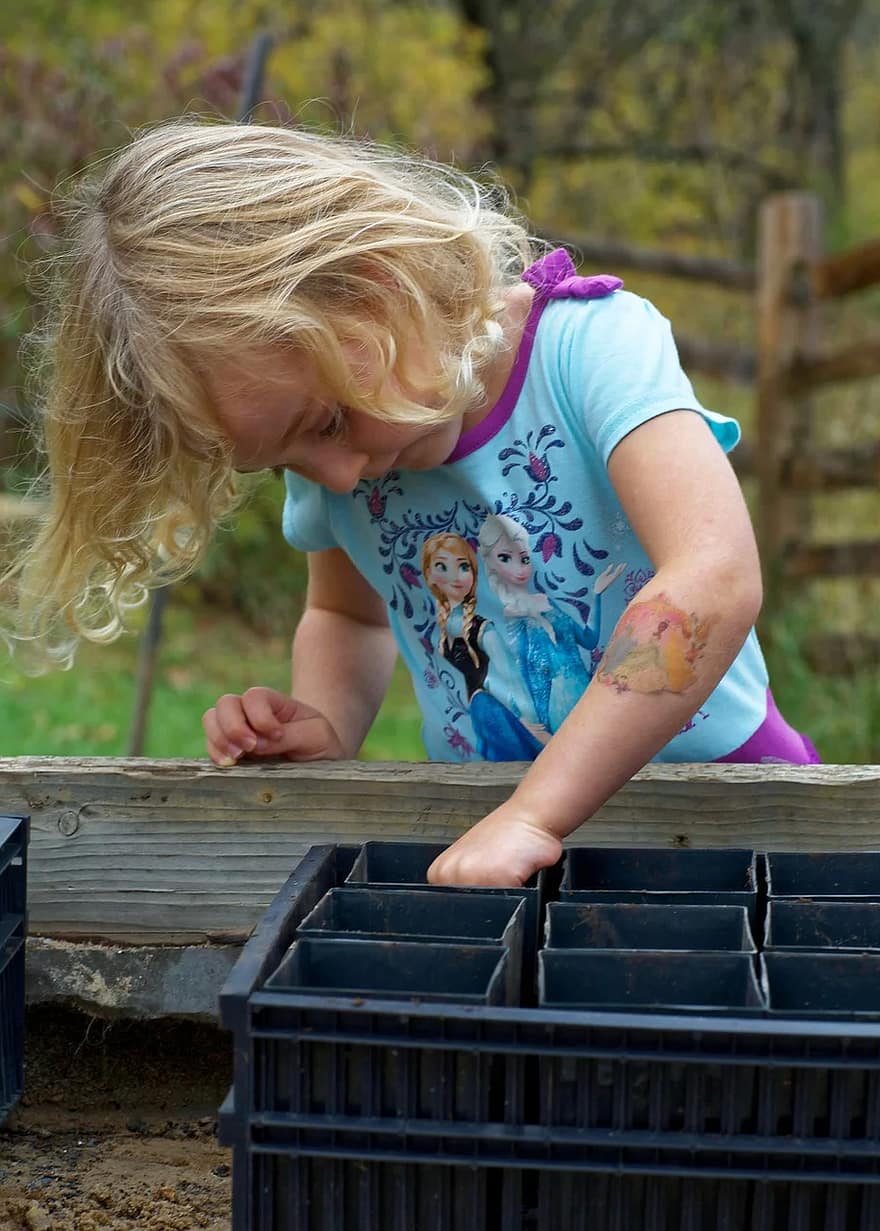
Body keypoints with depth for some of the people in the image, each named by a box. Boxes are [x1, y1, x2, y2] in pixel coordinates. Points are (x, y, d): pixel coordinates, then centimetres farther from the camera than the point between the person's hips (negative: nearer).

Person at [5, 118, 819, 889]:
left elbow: (716, 582, -33)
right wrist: (326, 727, -4)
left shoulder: (595, 343, -19)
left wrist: (532, 816, -35)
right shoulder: (328, 461, -2)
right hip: (491, 822, 4)